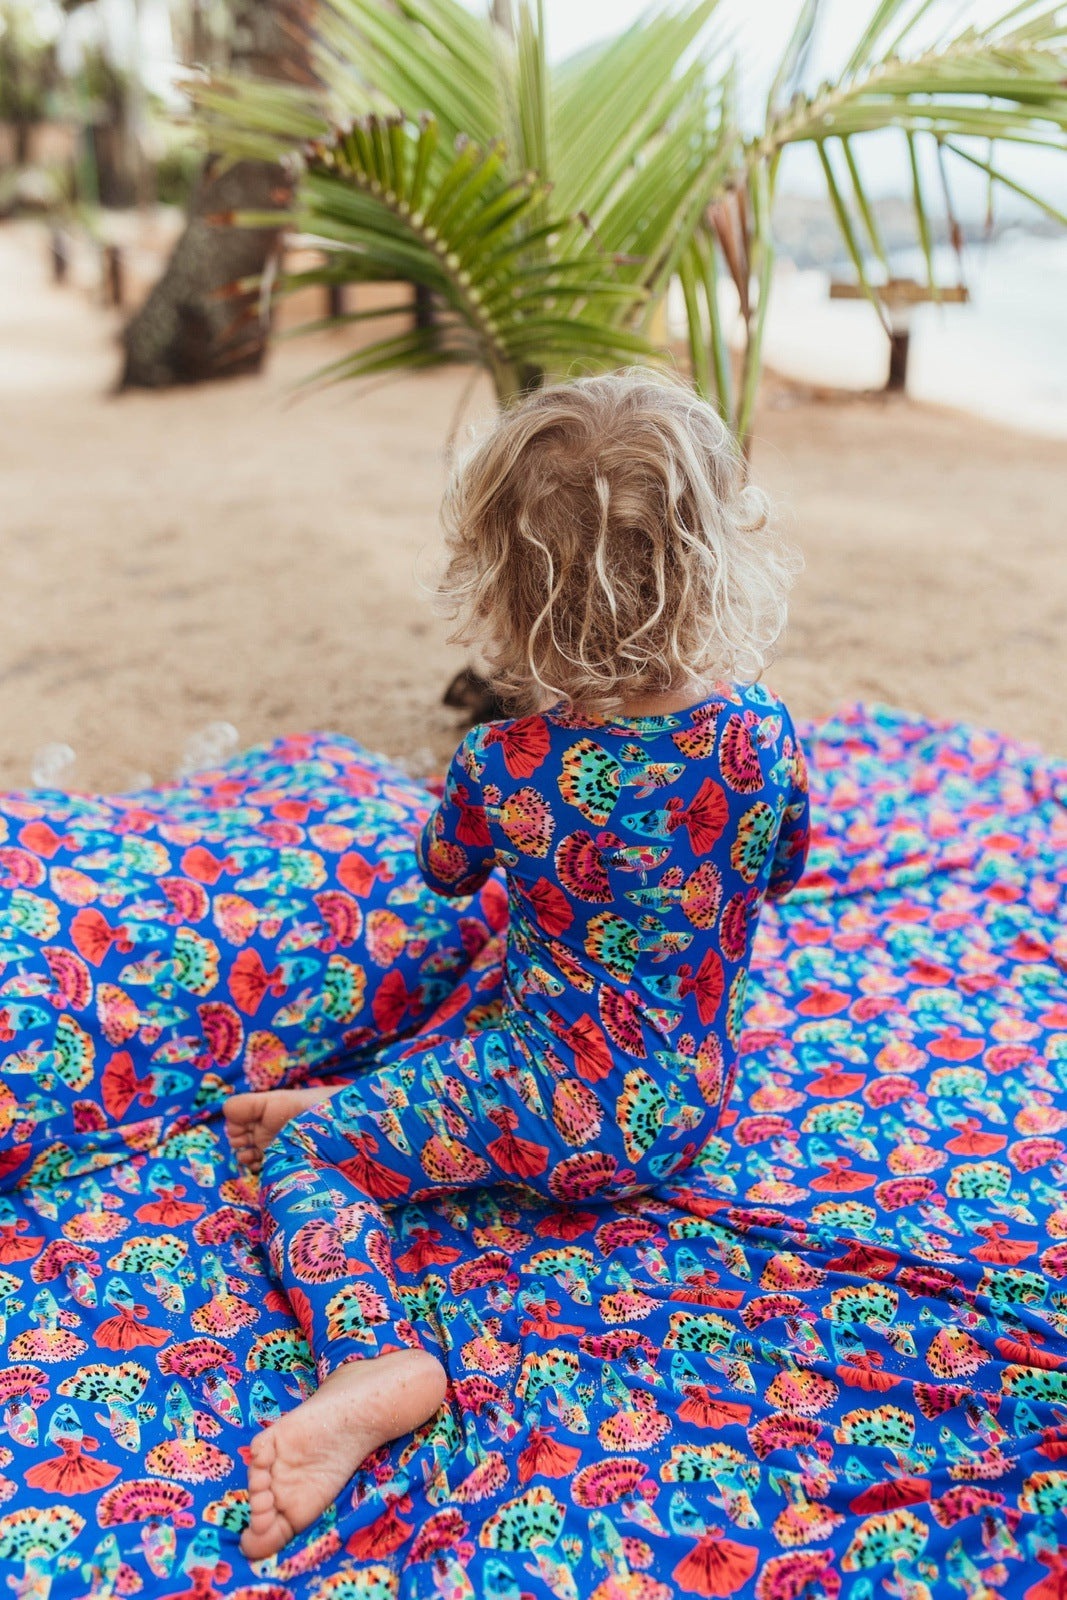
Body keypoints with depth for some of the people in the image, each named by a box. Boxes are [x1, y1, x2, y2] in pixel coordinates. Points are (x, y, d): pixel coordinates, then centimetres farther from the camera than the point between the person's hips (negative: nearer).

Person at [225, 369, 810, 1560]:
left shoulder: (503, 767, -22)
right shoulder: (760, 731, -13)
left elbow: (446, 871, 1)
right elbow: (783, 871, 7)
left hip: (567, 1116, -6)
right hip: (691, 1097, 6)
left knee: (301, 1150, 1)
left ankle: (372, 1359, -20)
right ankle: (369, 1104, 36)